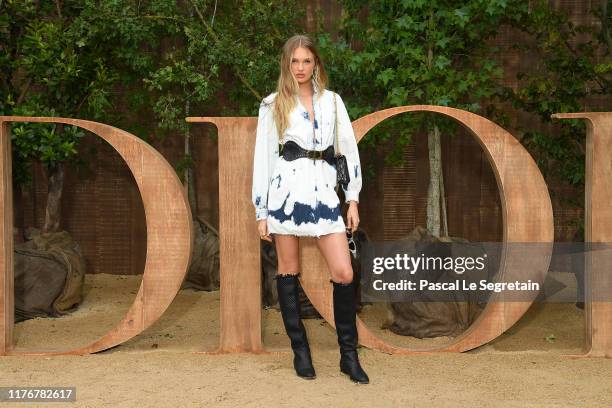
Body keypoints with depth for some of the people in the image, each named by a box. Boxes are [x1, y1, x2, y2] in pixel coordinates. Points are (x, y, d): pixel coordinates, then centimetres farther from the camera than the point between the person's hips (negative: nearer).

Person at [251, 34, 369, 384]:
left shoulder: (332, 100, 12)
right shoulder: (273, 105, 7)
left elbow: (349, 149, 12)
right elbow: (263, 157, 5)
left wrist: (353, 200, 5)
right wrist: (261, 212, 1)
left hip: (324, 191, 1)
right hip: (286, 190, -1)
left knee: (344, 273, -7)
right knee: (288, 272, 4)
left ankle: (349, 355, 6)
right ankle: (300, 351, 16)